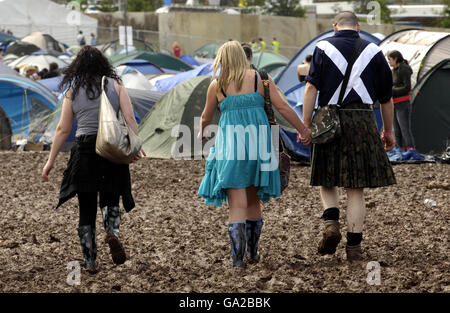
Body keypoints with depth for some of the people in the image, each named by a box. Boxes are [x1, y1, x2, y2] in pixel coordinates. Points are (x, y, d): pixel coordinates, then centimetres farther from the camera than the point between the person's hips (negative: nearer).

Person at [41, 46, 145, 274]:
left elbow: (63, 129, 4)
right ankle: (113, 232, -16)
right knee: (110, 199, 16)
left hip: (85, 150, 0)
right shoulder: (115, 85, 6)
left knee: (87, 208, 8)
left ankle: (90, 262, 6)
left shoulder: (72, 91, 5)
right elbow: (129, 118, -5)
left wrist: (51, 160, 9)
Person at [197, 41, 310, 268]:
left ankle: (238, 258, -10)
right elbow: (283, 107, 1)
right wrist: (303, 130, 12)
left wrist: (202, 131, 39)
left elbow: (206, 117, 17)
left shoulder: (217, 85, 4)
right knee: (253, 202, 17)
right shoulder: (260, 79, 5)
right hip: (257, 143, 2)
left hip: (231, 146, -2)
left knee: (237, 205, -3)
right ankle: (253, 253, 25)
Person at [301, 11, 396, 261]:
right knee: (355, 188, 3)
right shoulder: (373, 52, 9)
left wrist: (305, 125, -5)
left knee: (327, 180, 15)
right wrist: (388, 131, 21)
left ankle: (331, 223, -9)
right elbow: (386, 97, 12)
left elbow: (311, 88, -6)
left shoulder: (324, 48, 5)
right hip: (363, 121, 1)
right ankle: (354, 246, 2)